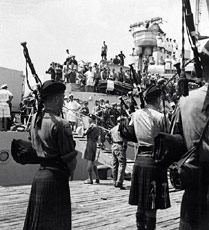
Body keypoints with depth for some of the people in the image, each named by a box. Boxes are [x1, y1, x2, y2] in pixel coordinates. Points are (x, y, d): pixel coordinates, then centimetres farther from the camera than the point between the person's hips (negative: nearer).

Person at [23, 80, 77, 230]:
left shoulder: (35, 118, 5)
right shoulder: (60, 124, -17)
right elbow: (71, 159, -14)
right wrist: (69, 172, 5)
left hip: (39, 175, 8)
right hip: (56, 178, -8)